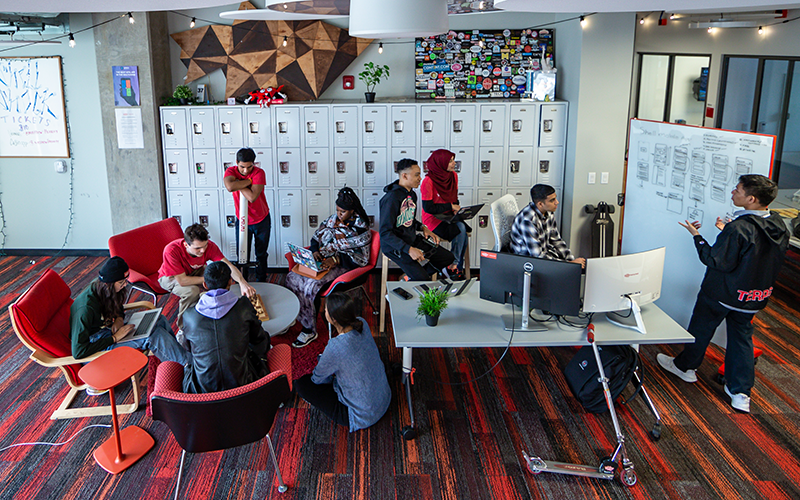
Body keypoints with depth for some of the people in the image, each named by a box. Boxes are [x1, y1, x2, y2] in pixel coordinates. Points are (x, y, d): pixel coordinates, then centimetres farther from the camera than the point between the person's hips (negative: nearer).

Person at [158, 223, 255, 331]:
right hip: (170, 277, -4)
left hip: (194, 271, 4)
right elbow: (182, 281, -36)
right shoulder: (171, 250, -39)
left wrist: (242, 282, -51)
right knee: (192, 291, -35)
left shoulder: (209, 246, -28)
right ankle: (183, 328, -12)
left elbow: (228, 265, -33)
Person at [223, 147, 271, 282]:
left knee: (261, 255, 12)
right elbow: (230, 187, -37)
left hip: (262, 220, -1)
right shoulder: (231, 171, -13)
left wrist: (238, 183, -25)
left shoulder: (259, 172, -19)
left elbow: (252, 197, -33)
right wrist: (249, 181, -29)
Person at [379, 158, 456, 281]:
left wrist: (423, 228, 2)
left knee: (448, 258, 7)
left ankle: (411, 277, 10)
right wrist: (409, 249, -30)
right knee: (423, 279, -25)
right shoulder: (391, 199, -23)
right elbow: (385, 233, -25)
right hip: (395, 245, -9)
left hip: (412, 239, 9)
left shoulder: (412, 195, 8)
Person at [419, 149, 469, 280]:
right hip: (433, 219, -6)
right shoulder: (428, 181, -17)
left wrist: (456, 208, -3)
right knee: (461, 230, -28)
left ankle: (458, 269, -13)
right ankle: (452, 267, -12)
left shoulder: (453, 176, 5)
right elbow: (428, 208, -18)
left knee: (462, 228, -25)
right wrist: (450, 206, -14)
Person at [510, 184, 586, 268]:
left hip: (544, 252, 8)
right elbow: (537, 255, -28)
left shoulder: (549, 213, -2)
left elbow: (556, 241, 10)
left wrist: (572, 260, -4)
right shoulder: (528, 220, -28)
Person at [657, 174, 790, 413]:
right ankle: (740, 392, 18)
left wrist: (697, 236, -16)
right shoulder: (778, 226, -4)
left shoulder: (738, 229, -29)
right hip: (755, 297, 7)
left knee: (701, 329, 16)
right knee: (742, 337, 17)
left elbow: (718, 261, -23)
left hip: (722, 294, -6)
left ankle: (685, 366, 38)